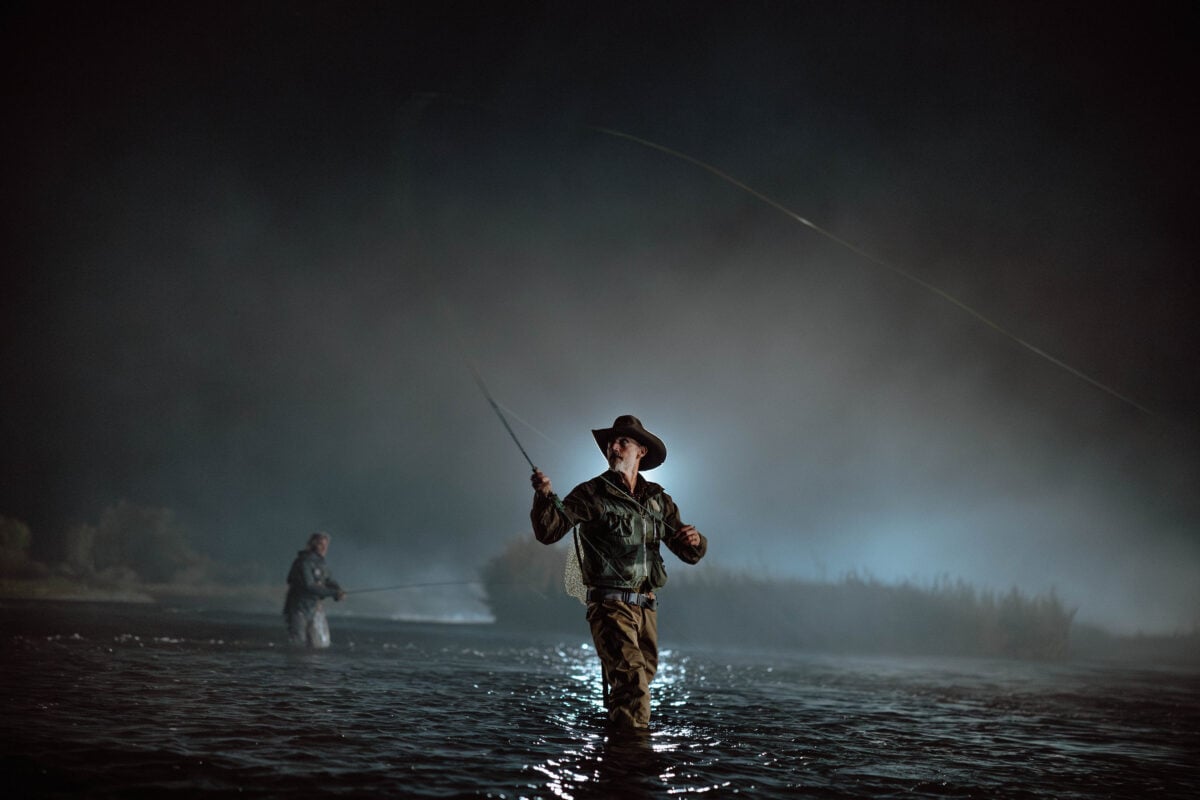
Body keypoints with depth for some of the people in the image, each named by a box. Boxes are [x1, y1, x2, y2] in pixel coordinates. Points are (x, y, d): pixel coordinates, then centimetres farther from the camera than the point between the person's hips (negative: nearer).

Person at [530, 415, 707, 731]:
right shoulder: (591, 494, -2)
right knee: (631, 680, -20)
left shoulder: (657, 499, 12)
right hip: (610, 605, -6)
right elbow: (549, 531, -12)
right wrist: (544, 497, -32)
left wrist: (695, 540, -11)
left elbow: (690, 554, 13)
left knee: (640, 682, 14)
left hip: (647, 607, 6)